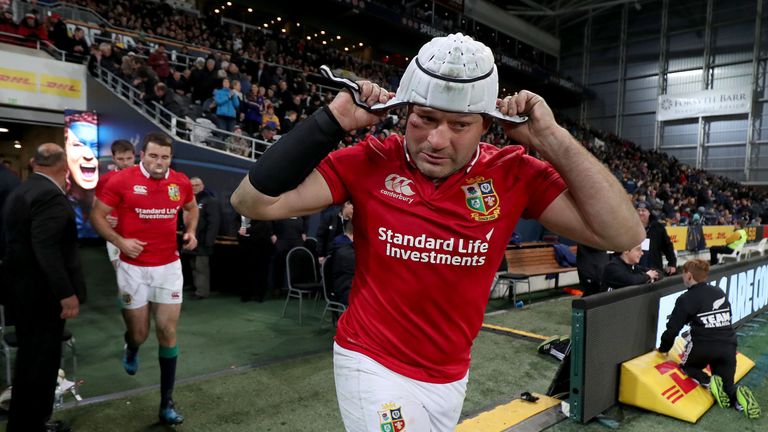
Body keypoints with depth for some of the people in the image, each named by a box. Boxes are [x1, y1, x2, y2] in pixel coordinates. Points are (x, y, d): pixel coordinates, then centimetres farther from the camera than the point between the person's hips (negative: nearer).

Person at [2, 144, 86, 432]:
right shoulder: (50, 195, -21)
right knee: (41, 360, 2)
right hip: (43, 292, -10)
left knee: (30, 357, 21)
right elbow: (46, 250, -26)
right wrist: (66, 293, -24)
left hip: (23, 288, 10)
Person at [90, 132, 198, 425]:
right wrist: (119, 241, -16)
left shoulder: (181, 182, 1)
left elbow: (191, 208, 21)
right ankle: (131, 349, 50)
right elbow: (97, 215, -2)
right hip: (133, 267, -2)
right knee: (139, 333, 8)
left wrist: (191, 232, 3)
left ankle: (167, 403, 14)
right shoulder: (122, 180, -9)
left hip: (169, 266, 2)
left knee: (168, 332, 2)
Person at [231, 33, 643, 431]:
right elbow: (253, 202, -18)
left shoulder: (512, 174, -10)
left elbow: (623, 235, -16)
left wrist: (551, 138, -20)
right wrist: (332, 121, -23)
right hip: (372, 364, -3)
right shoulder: (371, 163, -15)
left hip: (450, 375, 4)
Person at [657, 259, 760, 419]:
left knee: (686, 365, 23)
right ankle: (738, 396, -14)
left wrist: (663, 348, 13)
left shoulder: (686, 299, -3)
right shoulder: (720, 292, 14)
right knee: (726, 387, 18)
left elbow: (673, 328, -2)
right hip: (729, 346, 5)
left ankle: (708, 382, -5)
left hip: (704, 346, -5)